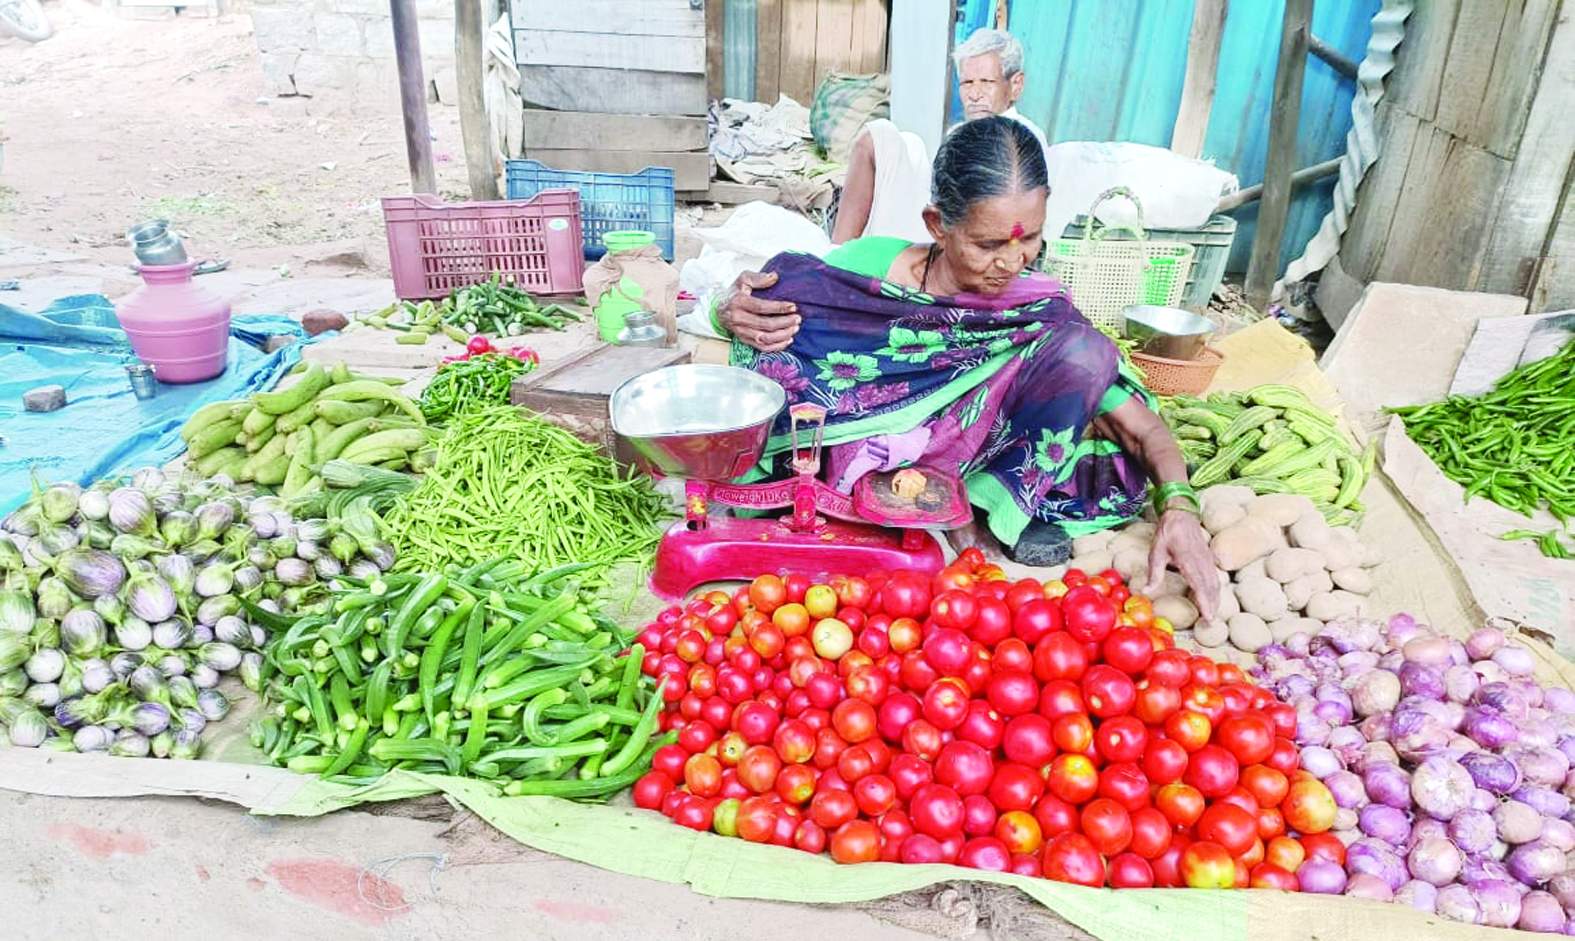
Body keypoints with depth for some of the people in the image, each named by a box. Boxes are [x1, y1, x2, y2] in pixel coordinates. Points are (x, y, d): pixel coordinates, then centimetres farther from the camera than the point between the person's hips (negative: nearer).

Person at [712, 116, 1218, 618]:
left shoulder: (1040, 312, -11)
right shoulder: (871, 264, -14)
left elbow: (1144, 429, -10)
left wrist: (1178, 507, -29)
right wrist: (734, 314, -27)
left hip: (966, 462, 0)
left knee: (1086, 350, -22)